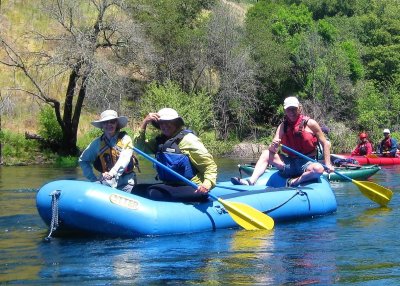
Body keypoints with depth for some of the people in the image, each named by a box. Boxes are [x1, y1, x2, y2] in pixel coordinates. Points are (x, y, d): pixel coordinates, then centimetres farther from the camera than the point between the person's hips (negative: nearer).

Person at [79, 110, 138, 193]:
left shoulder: (125, 139, 0)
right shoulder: (97, 143, 7)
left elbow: (124, 159, -17)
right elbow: (83, 160, 16)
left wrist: (113, 172, -34)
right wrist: (93, 179, 5)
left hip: (125, 184, -2)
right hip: (105, 183, 2)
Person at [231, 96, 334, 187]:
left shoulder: (309, 123, -5)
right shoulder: (283, 126, 5)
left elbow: (325, 143, 0)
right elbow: (272, 150, -2)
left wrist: (328, 164, -9)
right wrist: (273, 147, -27)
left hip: (307, 164, -4)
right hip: (290, 164, 4)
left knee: (318, 169, -36)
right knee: (266, 154, -10)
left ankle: (294, 182, -20)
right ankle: (251, 181, -27)